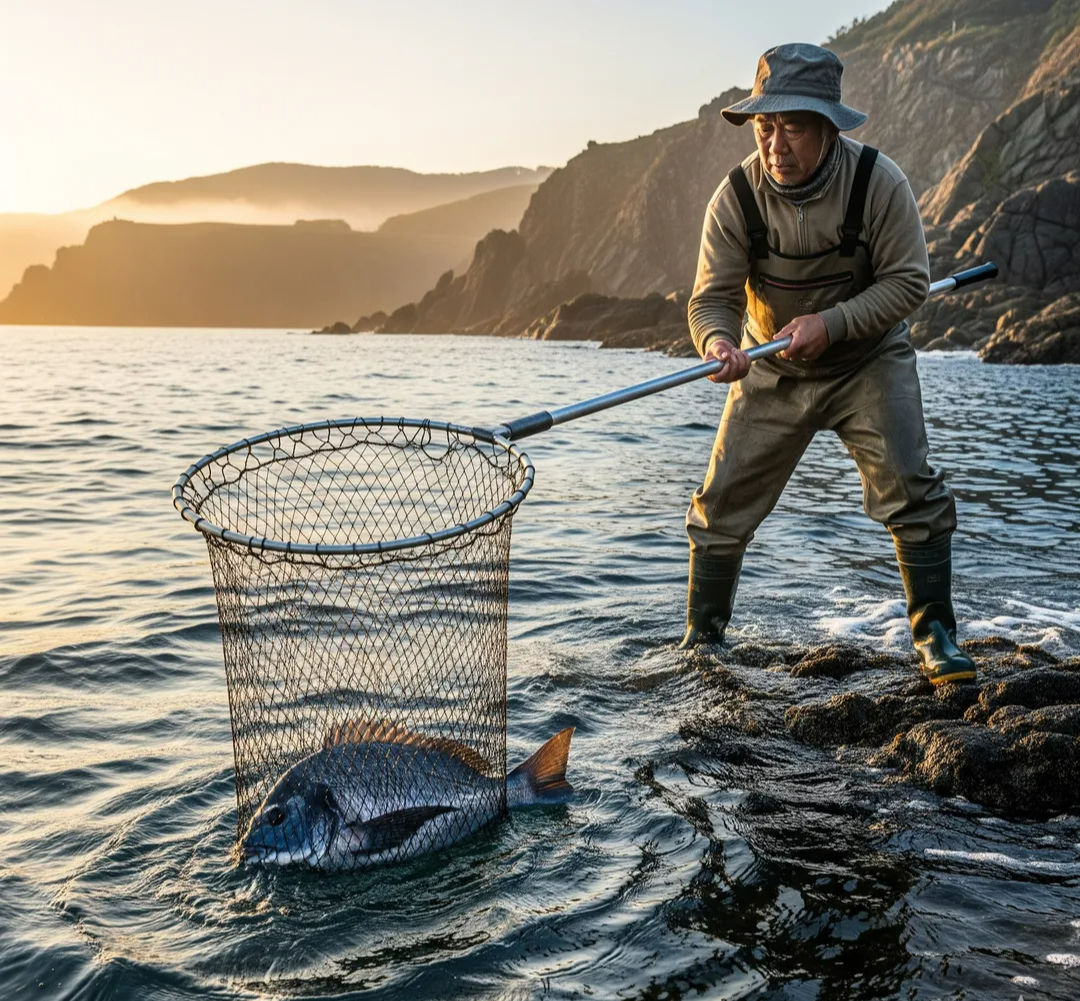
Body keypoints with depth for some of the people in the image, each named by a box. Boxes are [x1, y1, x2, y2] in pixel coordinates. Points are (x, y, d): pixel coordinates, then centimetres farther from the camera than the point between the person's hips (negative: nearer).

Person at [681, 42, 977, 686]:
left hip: (869, 360, -1)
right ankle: (702, 638, 18)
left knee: (910, 487, -14)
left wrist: (830, 323, -30)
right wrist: (717, 343, -39)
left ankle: (935, 631, 5)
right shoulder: (737, 195, -17)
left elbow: (908, 280, -16)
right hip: (771, 370, 1)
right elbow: (713, 295, -16)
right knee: (723, 504, -1)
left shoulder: (879, 181, -20)